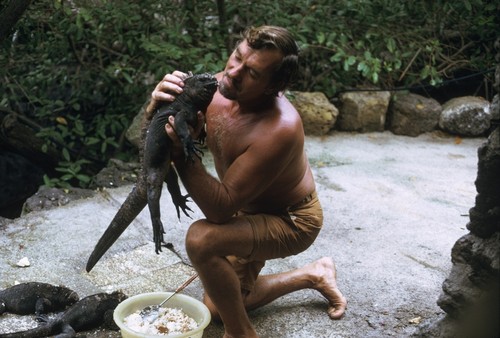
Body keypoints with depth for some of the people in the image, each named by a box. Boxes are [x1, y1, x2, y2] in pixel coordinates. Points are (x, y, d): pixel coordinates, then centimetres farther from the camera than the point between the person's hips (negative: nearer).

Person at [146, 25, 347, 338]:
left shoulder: (280, 130, -38)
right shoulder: (219, 88, -18)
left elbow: (220, 209, -36)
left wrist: (182, 153, -46)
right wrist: (158, 103, -36)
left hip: (292, 221, -8)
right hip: (251, 210, 8)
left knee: (201, 239, -34)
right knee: (219, 305, 17)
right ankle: (314, 276, 34)